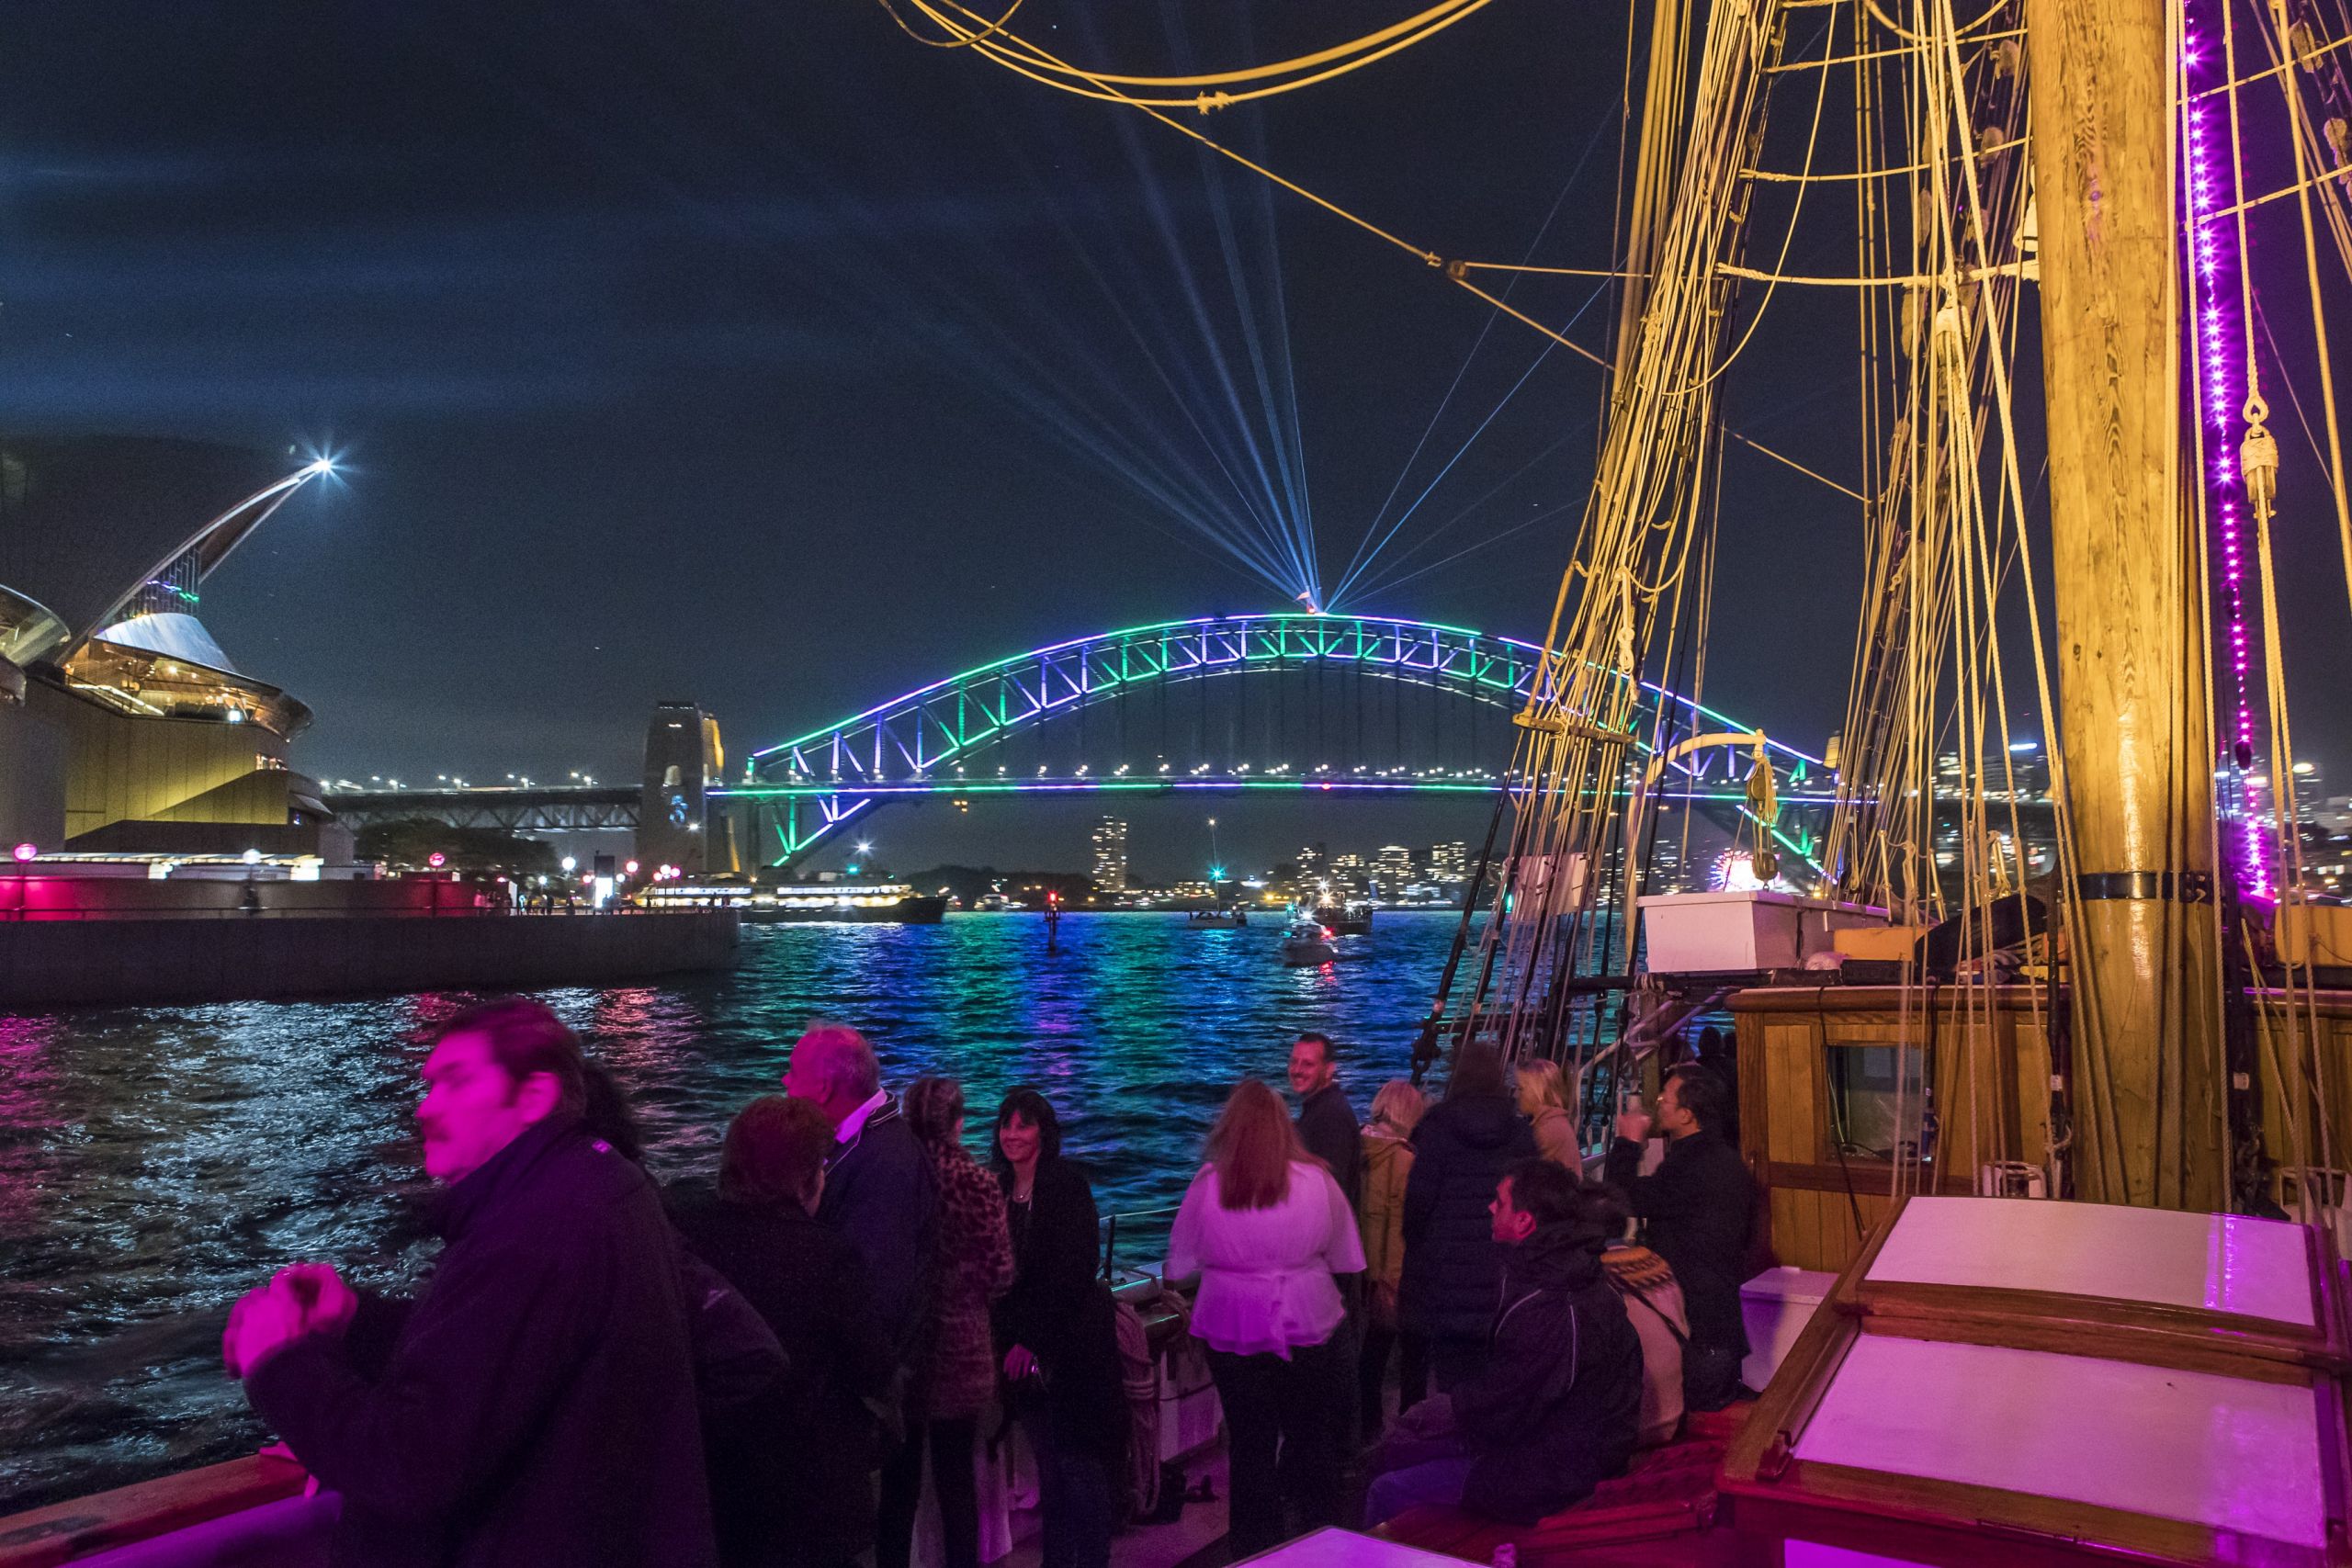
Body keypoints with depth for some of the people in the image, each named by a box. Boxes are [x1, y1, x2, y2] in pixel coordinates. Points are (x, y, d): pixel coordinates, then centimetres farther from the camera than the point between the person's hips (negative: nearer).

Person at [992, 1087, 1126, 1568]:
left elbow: (1071, 1271, -15)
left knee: (1079, 1466, 0)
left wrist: (1032, 1340, -16)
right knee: (1048, 1469, 12)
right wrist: (1008, 1340, 0)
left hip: (1069, 1347, -5)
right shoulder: (1001, 1189, 9)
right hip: (1024, 1350, 5)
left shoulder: (1065, 1184, -10)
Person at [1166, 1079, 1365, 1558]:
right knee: (1314, 1441, 17)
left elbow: (1180, 1266, -3)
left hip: (1232, 1333, 0)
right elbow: (1344, 1258, 0)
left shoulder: (1207, 1186, -10)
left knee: (1250, 1445, 13)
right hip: (1310, 1328, 0)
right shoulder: (1317, 1181, -9)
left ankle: (1256, 1548, 22)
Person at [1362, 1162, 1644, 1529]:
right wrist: (1455, 1405, 6)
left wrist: (1444, 1410, -4)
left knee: (1387, 1493, -8)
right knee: (1392, 1454, 15)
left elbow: (1501, 1414, -21)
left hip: (1552, 1478, -10)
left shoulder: (1552, 1312, -29)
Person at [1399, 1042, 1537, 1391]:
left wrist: (1414, 1245, 7)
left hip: (1447, 1273, -3)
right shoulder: (1519, 1130, 3)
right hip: (1503, 1273, 3)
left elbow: (1419, 1197, -7)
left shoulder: (1438, 1126, -6)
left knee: (1452, 1380, 4)